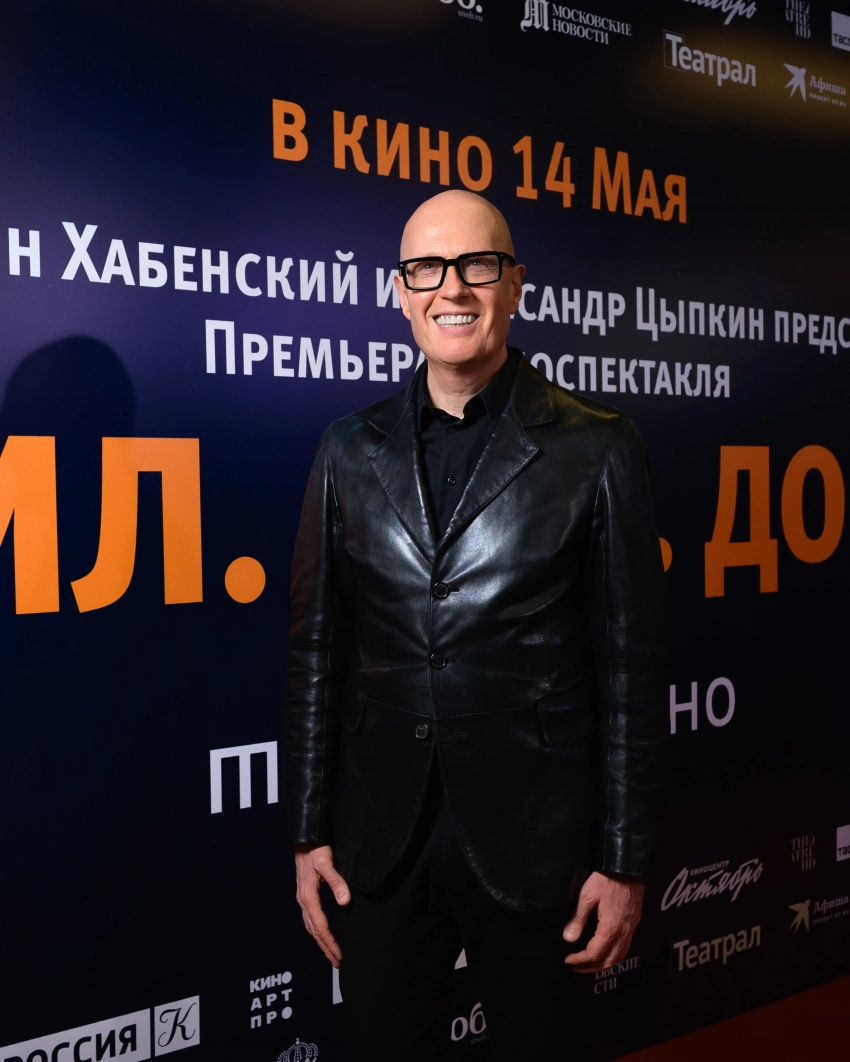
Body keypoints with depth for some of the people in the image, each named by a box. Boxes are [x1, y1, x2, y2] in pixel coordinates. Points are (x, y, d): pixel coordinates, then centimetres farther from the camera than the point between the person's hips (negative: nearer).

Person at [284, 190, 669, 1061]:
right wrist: (308, 832, 5)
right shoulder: (350, 450, 4)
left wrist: (626, 860, -4)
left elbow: (631, 664, -4)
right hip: (380, 839, 3)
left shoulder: (596, 451, -4)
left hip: (533, 841, -2)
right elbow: (317, 649, 6)